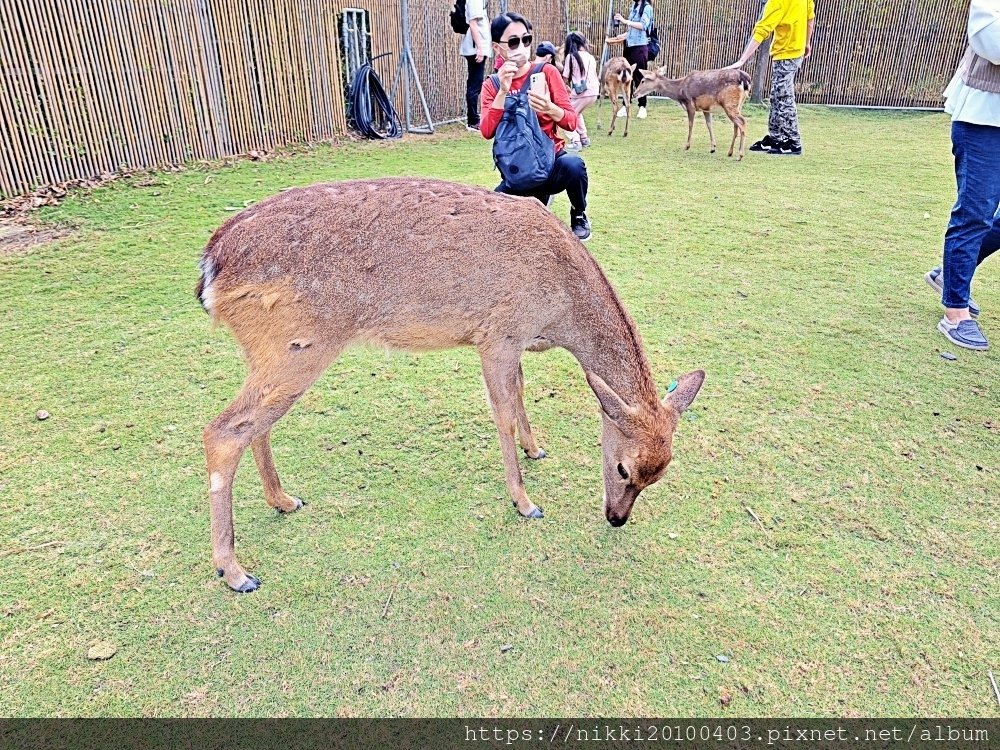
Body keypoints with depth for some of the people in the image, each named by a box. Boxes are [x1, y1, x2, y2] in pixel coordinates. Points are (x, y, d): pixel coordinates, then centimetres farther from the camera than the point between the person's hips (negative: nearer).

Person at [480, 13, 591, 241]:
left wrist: (550, 108, -29)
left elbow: (572, 122, -8)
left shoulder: (547, 72, -3)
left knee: (573, 165, -37)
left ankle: (579, 215, -3)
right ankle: (537, 199, 14)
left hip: (551, 160, -2)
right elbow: (487, 132, -13)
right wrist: (503, 91, -22)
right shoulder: (492, 85, 2)